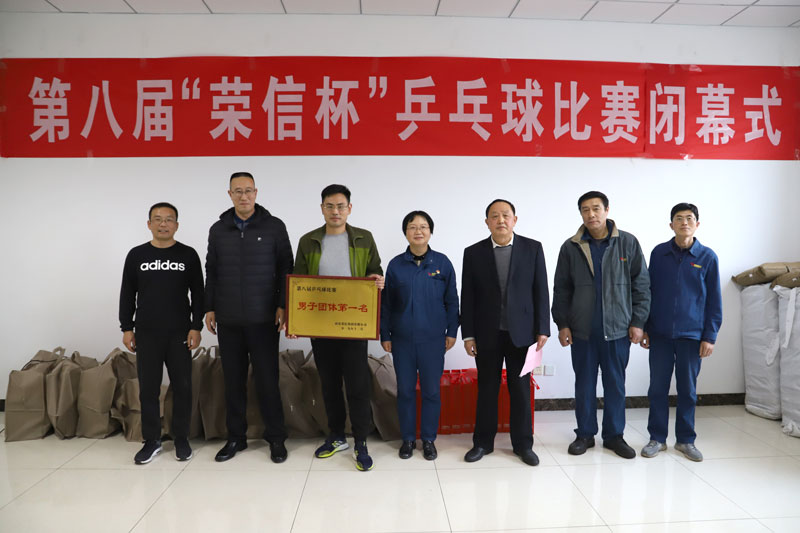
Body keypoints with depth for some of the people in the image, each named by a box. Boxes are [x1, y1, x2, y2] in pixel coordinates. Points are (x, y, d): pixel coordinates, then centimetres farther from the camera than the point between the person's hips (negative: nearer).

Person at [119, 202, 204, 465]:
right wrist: (126, 328, 4)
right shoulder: (136, 255, 6)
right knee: (148, 388, 6)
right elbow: (127, 294, 9)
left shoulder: (188, 255, 2)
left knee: (182, 387, 4)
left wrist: (196, 327, -4)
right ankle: (152, 440, 19)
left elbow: (197, 293, 2)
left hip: (179, 334, -1)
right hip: (146, 334, 1)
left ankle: (181, 438, 18)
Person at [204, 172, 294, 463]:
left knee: (267, 379, 1)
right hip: (228, 321, 3)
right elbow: (211, 272, 14)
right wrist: (209, 308, 8)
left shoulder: (274, 226, 0)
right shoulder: (218, 229, 9)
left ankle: (276, 438, 14)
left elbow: (286, 268, 1)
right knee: (233, 380, 10)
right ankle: (235, 437, 24)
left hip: (263, 319, -3)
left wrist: (282, 305, -7)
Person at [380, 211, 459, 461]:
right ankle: (408, 438, 25)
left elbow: (451, 300, 4)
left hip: (433, 338, -1)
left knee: (431, 390, 7)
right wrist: (384, 335, 4)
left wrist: (452, 332, 2)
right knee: (405, 390, 9)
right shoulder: (395, 265, 0)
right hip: (402, 339, 1)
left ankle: (429, 439, 23)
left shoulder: (442, 262, -1)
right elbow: (386, 303, 5)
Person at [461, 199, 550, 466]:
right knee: (486, 389, 10)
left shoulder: (532, 248, 1)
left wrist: (542, 329, -4)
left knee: (521, 390, 8)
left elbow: (541, 291, 1)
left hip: (521, 332, 0)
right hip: (487, 334, 0)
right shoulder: (473, 253, 1)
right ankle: (483, 442, 24)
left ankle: (523, 444, 23)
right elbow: (467, 297, 1)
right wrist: (468, 334, -3)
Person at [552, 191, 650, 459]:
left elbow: (641, 284, 3)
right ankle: (585, 434, 24)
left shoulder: (628, 243, 0)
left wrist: (637, 321, -1)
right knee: (584, 384, 9)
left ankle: (614, 435, 25)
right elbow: (561, 289, 5)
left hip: (617, 329, 0)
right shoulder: (571, 247, 2)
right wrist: (562, 323, 0)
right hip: (582, 330, 0)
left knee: (616, 384, 9)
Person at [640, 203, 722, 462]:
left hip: (691, 334, -1)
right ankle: (657, 438, 19)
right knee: (658, 387, 6)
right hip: (660, 333, 1)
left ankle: (685, 440, 24)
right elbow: (648, 292, 6)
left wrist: (710, 337, -3)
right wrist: (644, 328, 4)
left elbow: (714, 301, 1)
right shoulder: (659, 253, 1)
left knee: (687, 389, 9)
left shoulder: (707, 257, -1)